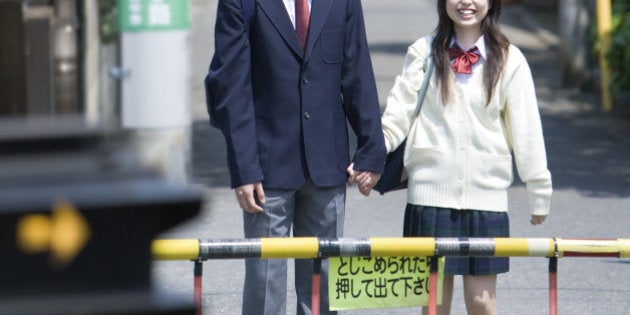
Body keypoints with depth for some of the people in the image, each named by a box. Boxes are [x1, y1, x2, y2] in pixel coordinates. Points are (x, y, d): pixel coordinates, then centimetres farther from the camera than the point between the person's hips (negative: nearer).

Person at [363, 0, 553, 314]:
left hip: (486, 194, 0)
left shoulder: (509, 61, 3)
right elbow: (397, 117, 1)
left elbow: (526, 131, 6)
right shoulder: (422, 53, 4)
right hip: (431, 192, 0)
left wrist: (539, 192, 9)